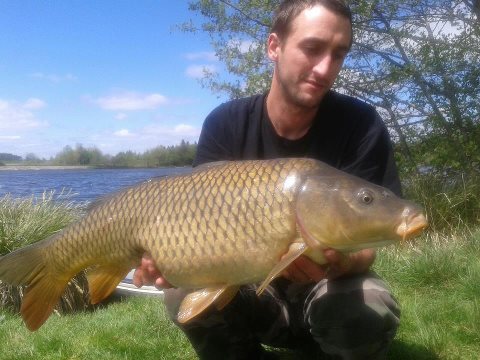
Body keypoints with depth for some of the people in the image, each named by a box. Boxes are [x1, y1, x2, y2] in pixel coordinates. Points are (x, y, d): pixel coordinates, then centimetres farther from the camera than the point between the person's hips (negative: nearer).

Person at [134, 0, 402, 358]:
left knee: (370, 311, -33)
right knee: (186, 295, -26)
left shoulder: (362, 126, -17)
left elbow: (364, 248, -18)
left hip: (331, 285, -1)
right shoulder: (226, 124, -12)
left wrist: (339, 263, -41)